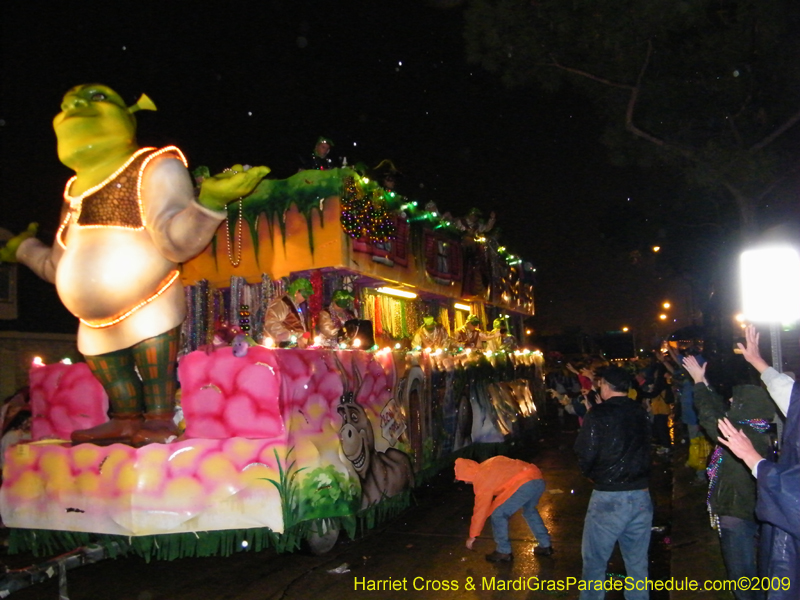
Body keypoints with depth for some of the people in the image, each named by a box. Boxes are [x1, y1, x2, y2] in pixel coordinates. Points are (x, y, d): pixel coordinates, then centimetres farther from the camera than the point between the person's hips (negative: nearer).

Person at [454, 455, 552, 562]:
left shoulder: (481, 479, 2)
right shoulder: (487, 466, 26)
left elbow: (480, 509, 6)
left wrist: (472, 536, 15)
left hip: (524, 484, -9)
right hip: (538, 479, 9)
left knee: (498, 514, 6)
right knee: (529, 510, 34)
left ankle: (504, 552, 14)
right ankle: (545, 546, 39)